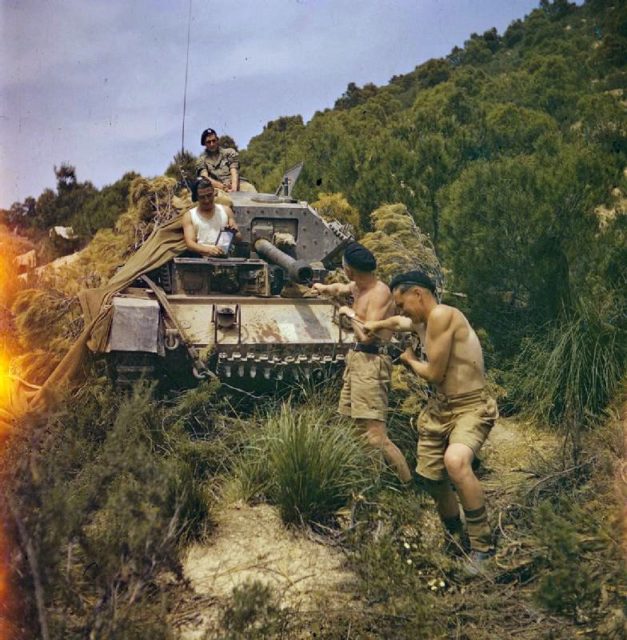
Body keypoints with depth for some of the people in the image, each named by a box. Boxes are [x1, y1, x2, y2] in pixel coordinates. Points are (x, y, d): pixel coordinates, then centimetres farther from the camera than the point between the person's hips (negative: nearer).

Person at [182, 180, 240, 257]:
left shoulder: (226, 210, 17)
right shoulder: (189, 216, 10)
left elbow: (238, 239, 18)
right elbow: (190, 243, -3)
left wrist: (234, 232, -6)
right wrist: (208, 250, -23)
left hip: (225, 256, 1)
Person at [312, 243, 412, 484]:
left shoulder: (379, 293, -17)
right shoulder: (357, 287, 10)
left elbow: (367, 335, -23)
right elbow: (340, 288, 34)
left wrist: (351, 313, -10)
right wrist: (324, 287, 44)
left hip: (370, 363, -10)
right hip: (356, 359, 10)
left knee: (375, 434, -15)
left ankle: (408, 484, -9)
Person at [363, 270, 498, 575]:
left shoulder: (441, 315, -19)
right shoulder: (421, 322, 10)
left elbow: (434, 373, -18)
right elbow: (399, 322, 36)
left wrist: (409, 360, 0)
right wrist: (377, 325, 47)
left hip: (471, 407, -10)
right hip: (440, 407, 10)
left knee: (455, 461, -35)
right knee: (431, 474, 13)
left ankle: (482, 545, -19)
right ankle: (455, 536, 37)